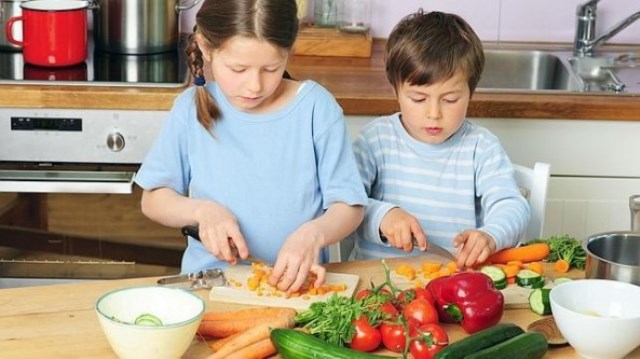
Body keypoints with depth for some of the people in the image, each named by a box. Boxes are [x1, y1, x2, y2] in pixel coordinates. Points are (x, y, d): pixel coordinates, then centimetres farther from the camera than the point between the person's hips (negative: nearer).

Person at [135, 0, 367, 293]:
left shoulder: (315, 107, -5)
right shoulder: (193, 108, -1)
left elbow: (349, 205, -3)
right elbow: (153, 199, 8)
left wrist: (313, 234, -23)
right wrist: (201, 210, -12)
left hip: (295, 282, 0)